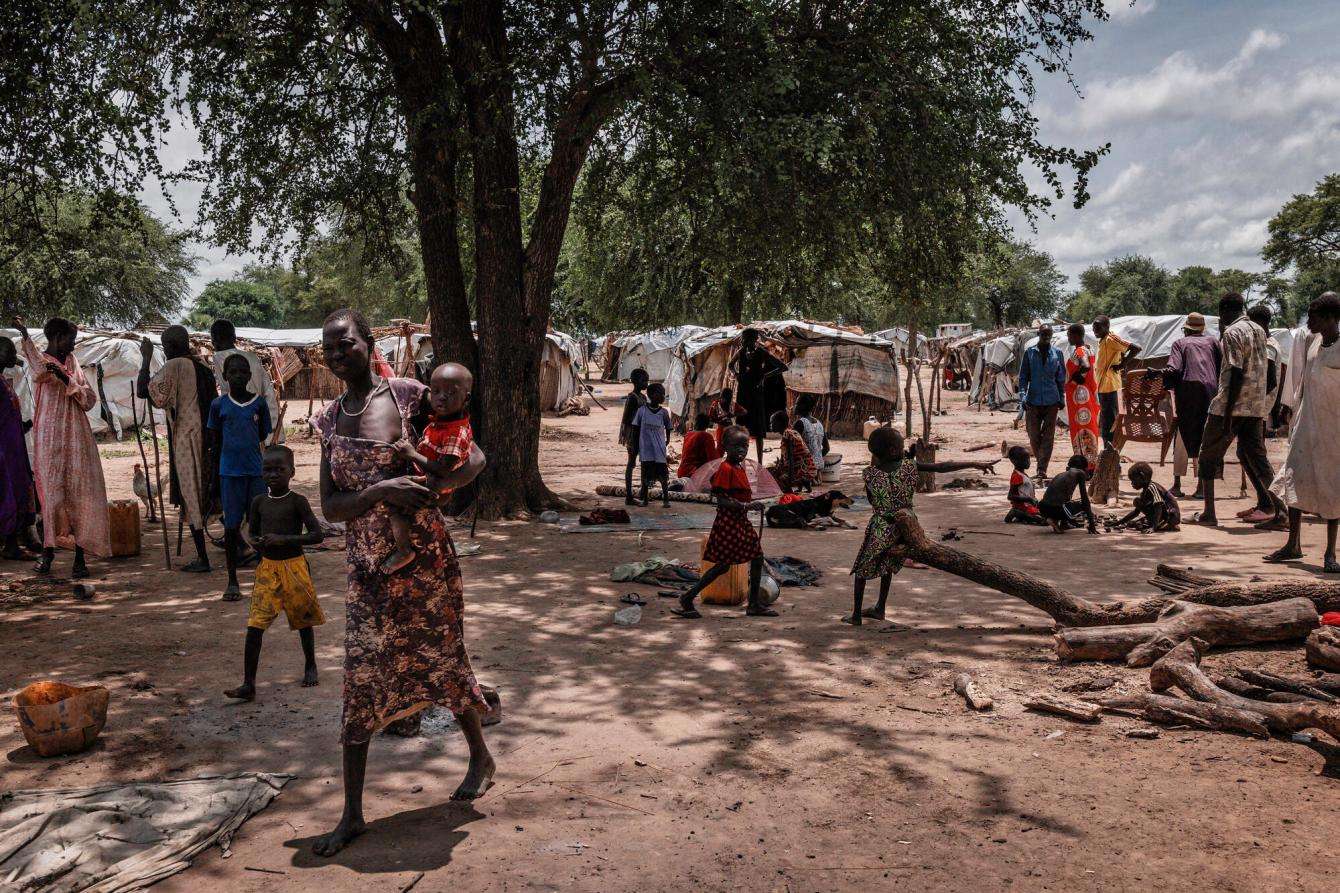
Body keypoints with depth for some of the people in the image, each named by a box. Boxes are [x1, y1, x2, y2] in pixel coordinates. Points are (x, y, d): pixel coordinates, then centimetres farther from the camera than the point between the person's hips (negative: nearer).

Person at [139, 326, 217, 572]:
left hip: (185, 439, -7)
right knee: (207, 494, 15)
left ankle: (202, 558, 1)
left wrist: (146, 358, -6)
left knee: (190, 497, -1)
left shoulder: (174, 366, -10)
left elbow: (143, 391, -13)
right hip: (207, 438, 7)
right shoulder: (202, 368, 12)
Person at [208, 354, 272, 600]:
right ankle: (232, 581, 12)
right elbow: (216, 443, 9)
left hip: (256, 471, 0)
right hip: (229, 473, 0)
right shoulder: (219, 405, 3)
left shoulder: (259, 403, 4)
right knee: (231, 526, 2)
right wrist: (214, 477, 11)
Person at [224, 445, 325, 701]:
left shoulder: (297, 502, -9)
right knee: (254, 625, -6)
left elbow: (316, 535, -15)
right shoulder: (259, 502, 3)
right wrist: (258, 543, -8)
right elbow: (251, 532, 15)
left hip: (294, 566, -3)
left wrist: (283, 539, -24)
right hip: (267, 567, 3)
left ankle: (310, 666, 35)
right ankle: (248, 684, -4)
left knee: (303, 620, 14)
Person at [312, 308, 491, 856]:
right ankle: (352, 815, 14)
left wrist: (429, 486, -25)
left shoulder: (409, 396, -9)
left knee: (444, 663, 11)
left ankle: (481, 757, 37)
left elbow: (474, 457, -6)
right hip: (367, 568, 4)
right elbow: (329, 507, -1)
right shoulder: (331, 419, 4)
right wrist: (379, 492, -20)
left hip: (425, 560, -4)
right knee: (360, 683, 3)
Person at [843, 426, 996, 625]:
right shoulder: (909, 466, -9)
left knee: (861, 570, 13)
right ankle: (880, 609, 33)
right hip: (904, 528, 3)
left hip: (880, 530, -3)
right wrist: (976, 464, -1)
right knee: (888, 566, 26)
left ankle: (856, 615, 14)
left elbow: (871, 501, 3)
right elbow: (942, 467, -7)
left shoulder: (870, 474, -13)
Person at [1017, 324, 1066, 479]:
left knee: (1048, 437, -3)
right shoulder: (1030, 352, 2)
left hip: (1051, 401, 0)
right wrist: (1023, 395, -7)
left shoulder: (1057, 353, 5)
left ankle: (1042, 470, -2)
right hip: (1033, 401, 0)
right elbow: (1023, 376, 3)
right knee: (1034, 436, 3)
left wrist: (1061, 398, 8)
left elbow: (1061, 378, 11)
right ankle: (1041, 464, 25)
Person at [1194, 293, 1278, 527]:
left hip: (1232, 405, -7)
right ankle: (1267, 504, 13)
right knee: (1253, 454, 17)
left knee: (1209, 455, 2)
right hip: (1257, 406, 7)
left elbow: (1237, 374, -19)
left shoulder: (1232, 333, -12)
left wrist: (1227, 415, -21)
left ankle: (1209, 512, 0)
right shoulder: (1259, 331, 14)